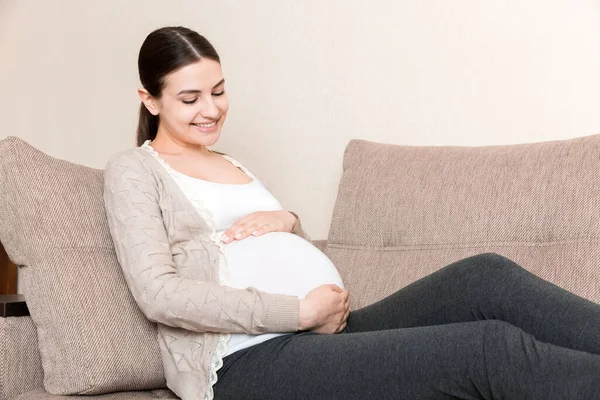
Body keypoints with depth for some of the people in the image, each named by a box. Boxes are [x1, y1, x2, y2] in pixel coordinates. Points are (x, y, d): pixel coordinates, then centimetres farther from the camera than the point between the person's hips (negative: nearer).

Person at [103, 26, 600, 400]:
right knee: (493, 346, -24)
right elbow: (159, 293, -10)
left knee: (487, 276, -17)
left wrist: (288, 222, 3)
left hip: (324, 330, 7)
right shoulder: (134, 170, 6)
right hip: (250, 360, -7)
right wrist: (301, 312, -14)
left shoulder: (233, 165, 28)